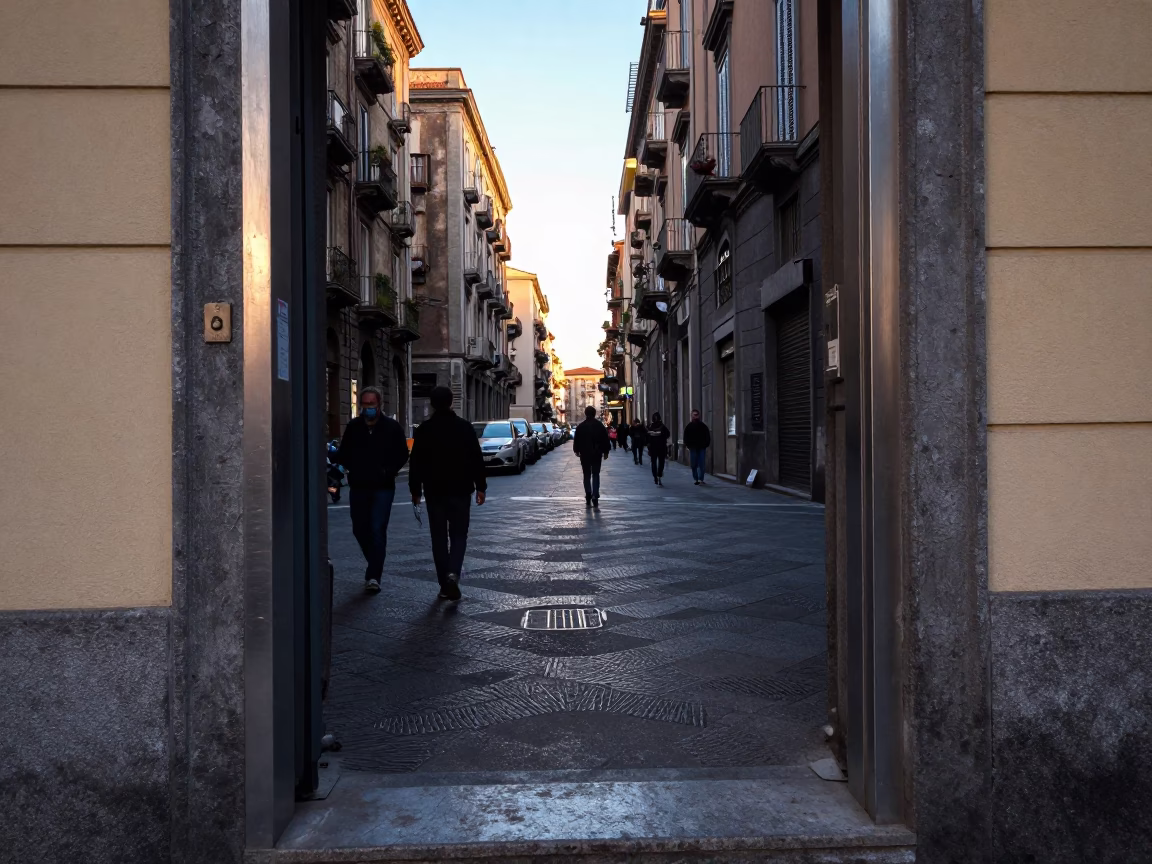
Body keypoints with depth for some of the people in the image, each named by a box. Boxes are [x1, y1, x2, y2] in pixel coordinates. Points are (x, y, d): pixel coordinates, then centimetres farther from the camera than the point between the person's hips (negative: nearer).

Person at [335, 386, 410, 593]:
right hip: (358, 487, 4)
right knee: (360, 530, 11)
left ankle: (374, 576, -8)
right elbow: (343, 453, 11)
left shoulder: (392, 427, -2)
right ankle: (375, 566, 33)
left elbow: (402, 455, 3)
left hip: (382, 488, -3)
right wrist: (350, 466, -10)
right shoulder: (353, 427, 5)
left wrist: (389, 471, -12)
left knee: (377, 530, -10)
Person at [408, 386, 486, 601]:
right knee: (458, 535, 8)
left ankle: (445, 585, 9)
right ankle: (453, 573, -16)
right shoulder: (465, 427, -2)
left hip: (434, 491, 0)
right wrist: (480, 487, 4)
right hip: (460, 489, 0)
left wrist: (415, 490, 7)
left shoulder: (423, 430, -2)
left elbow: (416, 463, -1)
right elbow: (477, 460, -2)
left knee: (439, 537, 8)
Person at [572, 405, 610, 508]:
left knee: (587, 476, 10)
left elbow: (576, 440, 1)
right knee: (596, 475, 4)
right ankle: (595, 497, -13)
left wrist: (576, 450, 16)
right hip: (597, 454, 0)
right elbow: (605, 440, 1)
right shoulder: (600, 425, -1)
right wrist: (605, 451, 10)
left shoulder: (580, 426, -4)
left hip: (584, 454, 0)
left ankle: (588, 498, 7)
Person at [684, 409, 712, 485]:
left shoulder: (703, 426, 5)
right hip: (693, 448, 1)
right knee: (694, 465, 4)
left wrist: (706, 444, -4)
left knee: (701, 464, -5)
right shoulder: (689, 426, 5)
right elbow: (686, 436, 5)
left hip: (701, 448, -1)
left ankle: (701, 479, -5)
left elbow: (707, 436, 7)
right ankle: (696, 479, 12)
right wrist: (688, 445, -7)